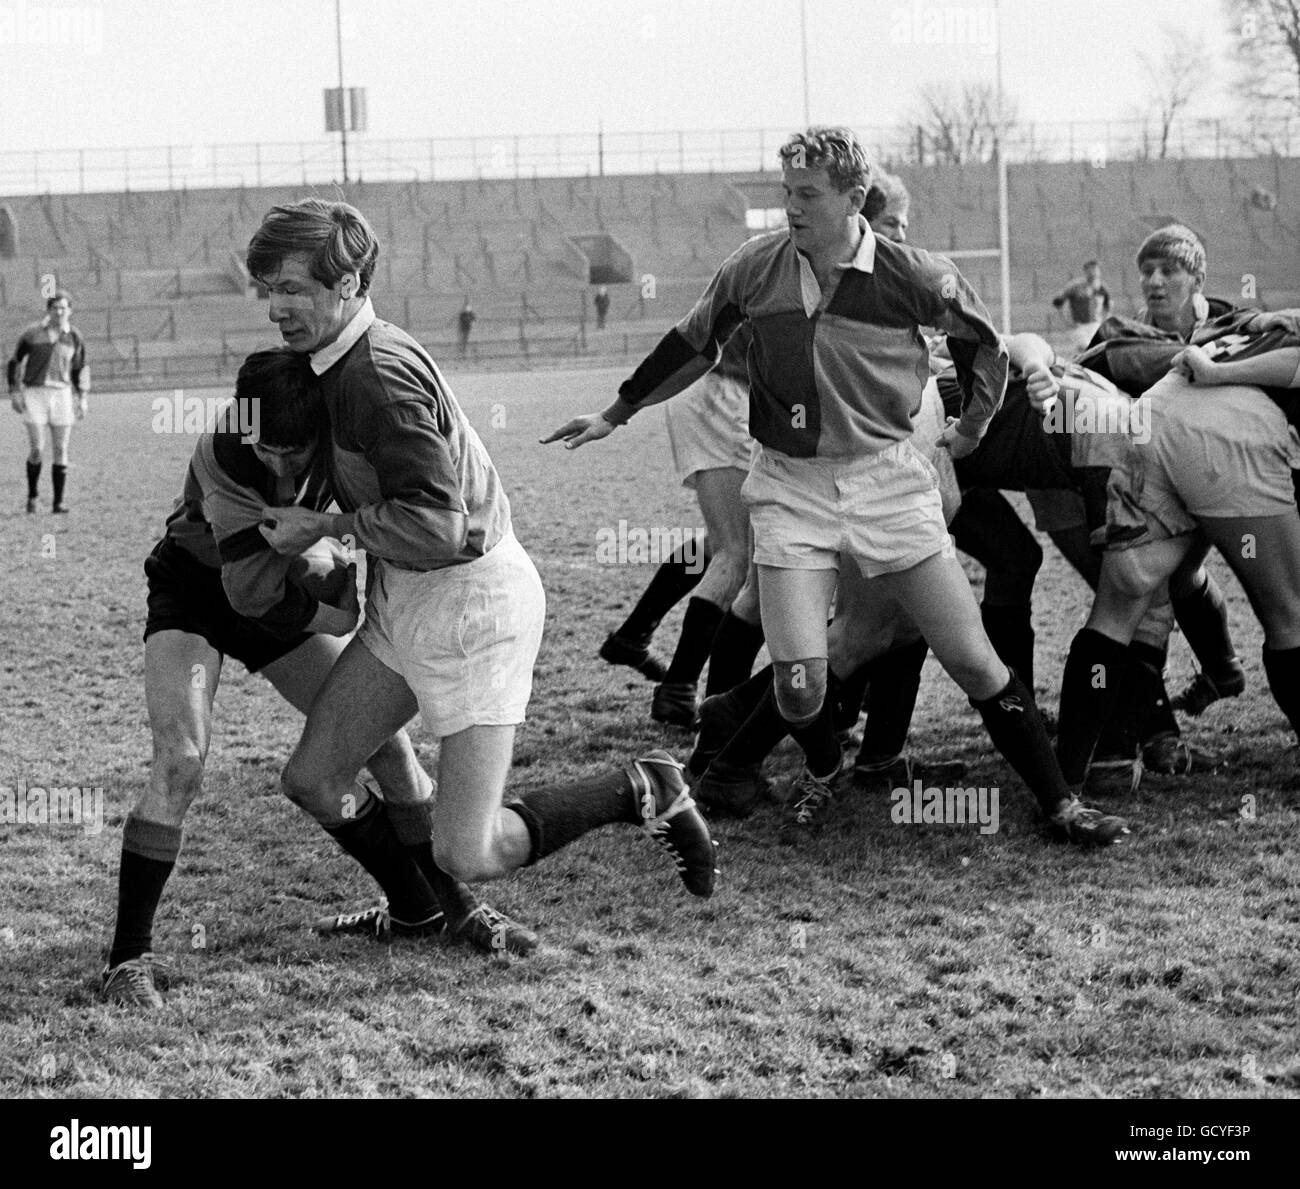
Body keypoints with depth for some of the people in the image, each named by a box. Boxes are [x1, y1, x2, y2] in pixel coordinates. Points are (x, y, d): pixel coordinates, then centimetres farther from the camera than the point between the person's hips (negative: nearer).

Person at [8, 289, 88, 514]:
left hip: (62, 394, 2)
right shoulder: (32, 333, -3)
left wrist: (82, 398, 7)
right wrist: (15, 392, -1)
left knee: (60, 451, 0)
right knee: (37, 450, -7)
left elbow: (81, 368, 16)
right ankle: (32, 495, 14)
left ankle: (58, 502, 7)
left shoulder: (75, 338, 4)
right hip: (34, 393, -2)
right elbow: (15, 362, 7)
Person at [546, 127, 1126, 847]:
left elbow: (980, 341, 9)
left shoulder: (913, 276, -10)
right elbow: (691, 346, 13)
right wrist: (615, 415, 18)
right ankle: (821, 769, 23)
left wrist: (972, 426, 14)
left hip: (888, 482, -1)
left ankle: (1058, 803, 12)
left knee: (973, 661, -2)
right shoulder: (756, 267, -3)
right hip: (789, 488, 1)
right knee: (798, 685, -12)